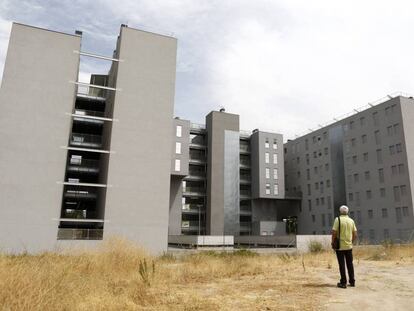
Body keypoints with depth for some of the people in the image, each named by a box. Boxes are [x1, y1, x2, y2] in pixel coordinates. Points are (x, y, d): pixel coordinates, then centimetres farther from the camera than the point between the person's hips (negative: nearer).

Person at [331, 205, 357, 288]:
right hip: (349, 246, 5)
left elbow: (334, 232, -15)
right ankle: (352, 281, 21)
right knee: (350, 264, 14)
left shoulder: (338, 219, -10)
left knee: (342, 264, 1)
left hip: (340, 246, -4)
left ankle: (343, 282, 5)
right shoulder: (351, 220, 5)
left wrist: (333, 242, -2)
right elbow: (355, 235, 6)